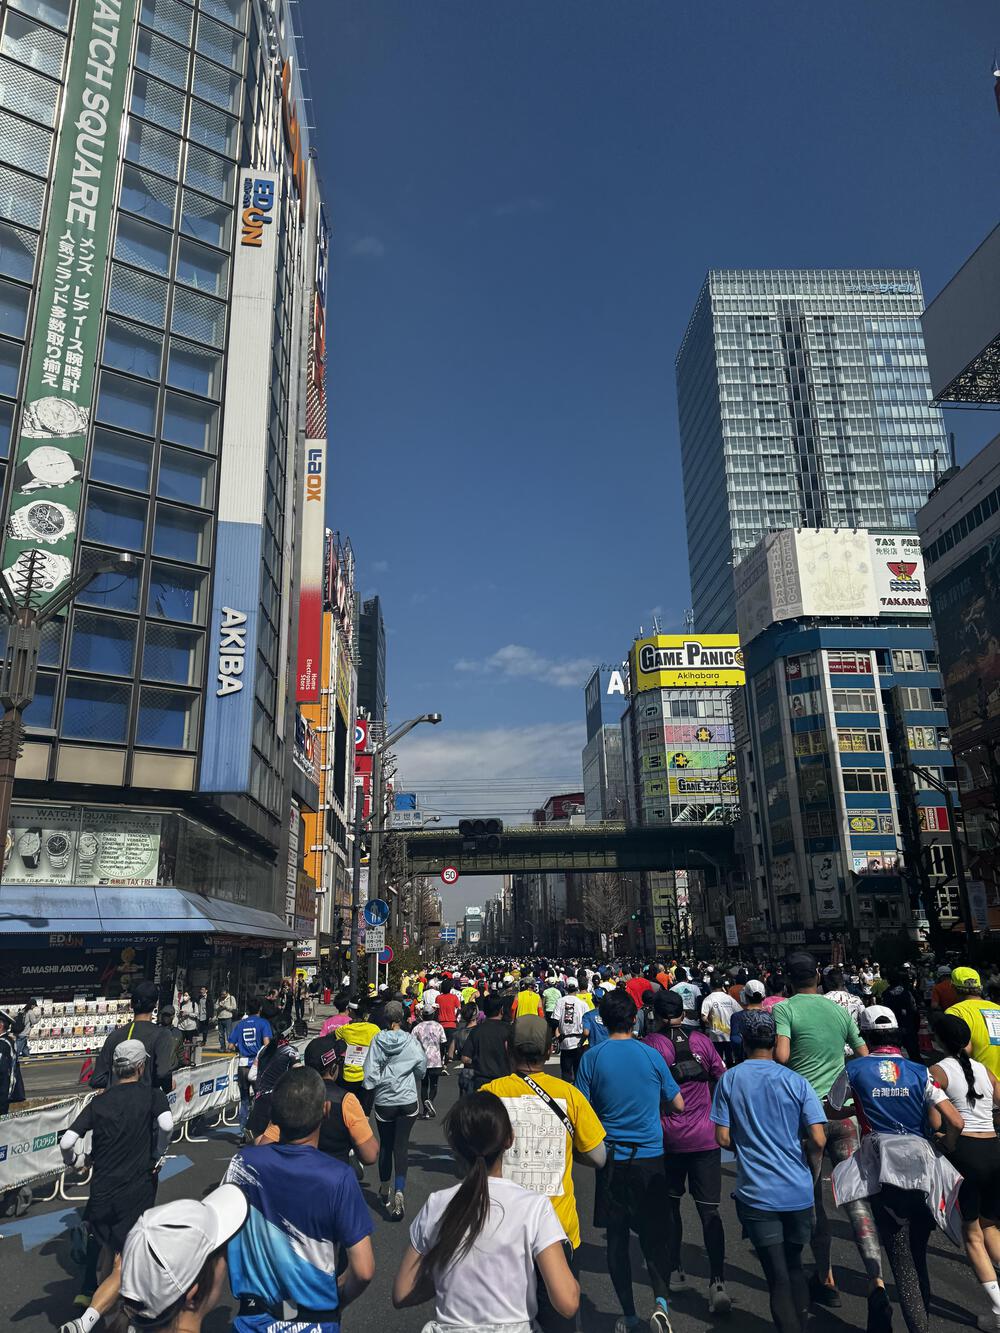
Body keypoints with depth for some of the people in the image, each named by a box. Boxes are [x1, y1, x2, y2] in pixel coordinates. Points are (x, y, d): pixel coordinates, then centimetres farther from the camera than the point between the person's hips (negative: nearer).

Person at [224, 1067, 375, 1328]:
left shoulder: (242, 1163, -15)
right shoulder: (338, 1178, -24)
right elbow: (363, 1271, -20)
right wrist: (338, 1302, -1)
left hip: (253, 1319, 2)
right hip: (315, 1321, -2)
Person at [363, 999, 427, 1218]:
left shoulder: (377, 1040, -8)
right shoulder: (410, 1040, -9)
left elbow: (370, 1070, -9)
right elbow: (422, 1064, -7)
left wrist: (371, 1089, 6)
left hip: (384, 1101, 1)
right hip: (408, 1100, -1)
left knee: (385, 1145, 16)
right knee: (401, 1146, 2)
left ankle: (385, 1190, 31)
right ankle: (399, 1191, -12)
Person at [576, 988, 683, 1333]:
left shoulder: (592, 1057, -7)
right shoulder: (652, 1055, -4)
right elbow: (678, 1104, 6)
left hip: (611, 1158, -1)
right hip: (651, 1157, 1)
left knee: (616, 1237, 12)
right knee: (652, 1231, 12)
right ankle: (660, 1301, -8)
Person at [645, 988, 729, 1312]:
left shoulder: (649, 1045, -7)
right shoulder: (702, 1042, -1)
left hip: (667, 1139, 0)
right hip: (705, 1137, 0)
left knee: (670, 1204, 17)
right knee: (709, 1210, 3)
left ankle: (674, 1271, 26)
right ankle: (717, 1282, -9)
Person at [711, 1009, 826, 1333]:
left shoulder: (729, 1079, -5)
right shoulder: (796, 1081, -5)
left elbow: (723, 1138, -5)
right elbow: (818, 1139, -8)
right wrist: (812, 1173, 10)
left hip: (756, 1194, -2)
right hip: (799, 1191, 2)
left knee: (778, 1277, 7)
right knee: (794, 1267, 23)